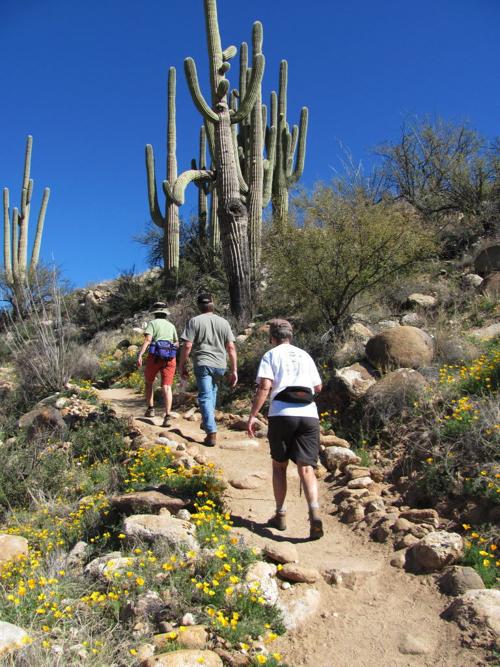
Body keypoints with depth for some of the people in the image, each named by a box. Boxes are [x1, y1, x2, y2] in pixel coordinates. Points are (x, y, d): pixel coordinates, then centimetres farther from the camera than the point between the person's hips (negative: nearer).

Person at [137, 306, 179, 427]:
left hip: (155, 356, -2)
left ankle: (150, 408, 17)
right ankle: (167, 416, -19)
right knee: (167, 387, -6)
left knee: (148, 383, 22)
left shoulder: (152, 323, 4)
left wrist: (140, 355, -18)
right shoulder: (171, 326, 17)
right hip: (169, 358, 2)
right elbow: (177, 344, 26)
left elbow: (147, 340, -11)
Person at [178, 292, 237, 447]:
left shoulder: (194, 321, -2)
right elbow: (231, 348, 4)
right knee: (212, 389, 28)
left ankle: (212, 433, -8)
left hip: (203, 364, -4)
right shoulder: (223, 322, 7)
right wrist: (234, 371, 7)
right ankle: (207, 422, 36)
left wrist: (182, 366, 2)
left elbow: (187, 346, -9)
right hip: (220, 365, 4)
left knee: (205, 397, 0)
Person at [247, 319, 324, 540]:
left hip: (282, 414, -2)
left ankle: (280, 515, 19)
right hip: (309, 415, 3)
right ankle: (314, 513, -19)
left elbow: (264, 386, -6)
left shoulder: (271, 355, 8)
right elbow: (318, 387, 26)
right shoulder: (305, 355, 20)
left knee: (279, 465, 15)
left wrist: (252, 416, -6)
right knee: (306, 468, 0)